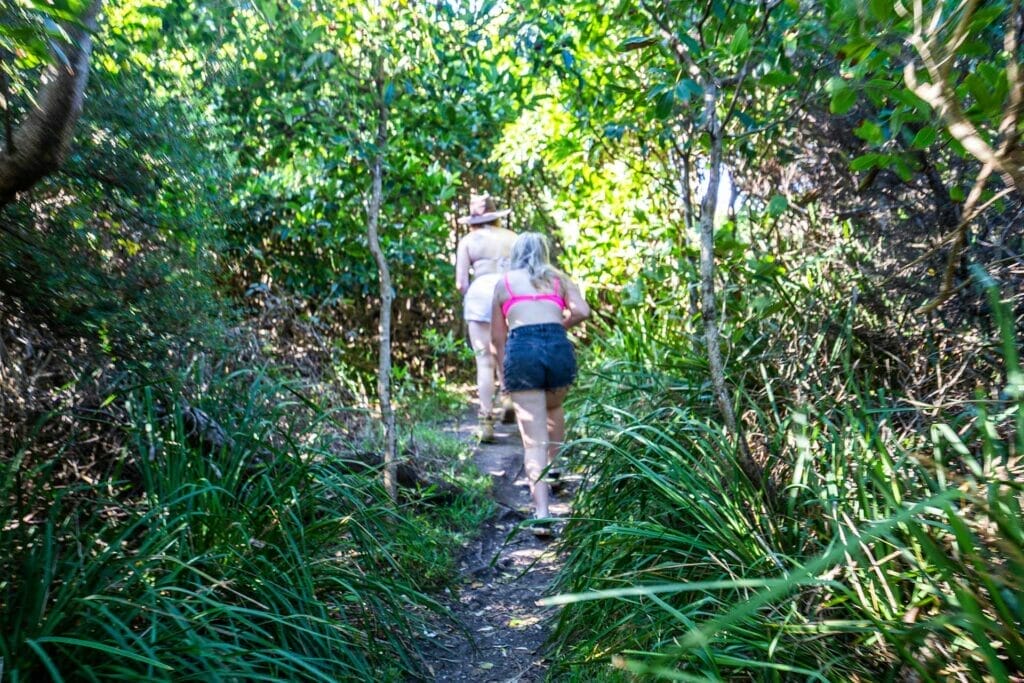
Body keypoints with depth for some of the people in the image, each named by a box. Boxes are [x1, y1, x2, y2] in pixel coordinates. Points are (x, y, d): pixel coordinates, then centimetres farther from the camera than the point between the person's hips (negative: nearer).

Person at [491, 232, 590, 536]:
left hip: (520, 350, -1)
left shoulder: (504, 282, 22)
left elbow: (498, 336, 22)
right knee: (554, 408, 32)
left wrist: (507, 371, 33)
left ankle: (542, 511, -9)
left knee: (534, 439, 1)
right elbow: (582, 311, 4)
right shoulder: (558, 277, 22)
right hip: (558, 347, 2)